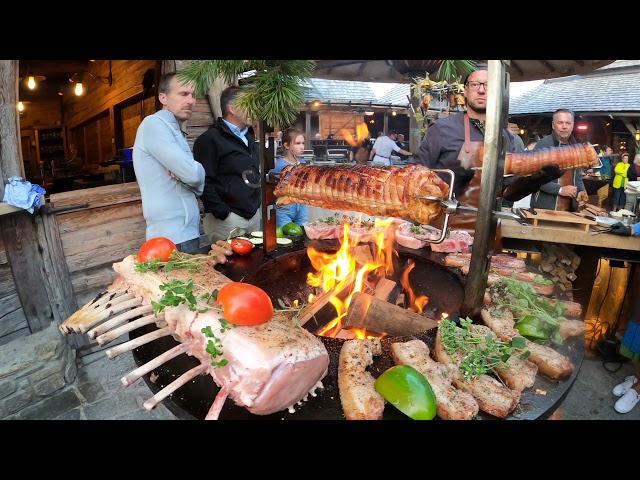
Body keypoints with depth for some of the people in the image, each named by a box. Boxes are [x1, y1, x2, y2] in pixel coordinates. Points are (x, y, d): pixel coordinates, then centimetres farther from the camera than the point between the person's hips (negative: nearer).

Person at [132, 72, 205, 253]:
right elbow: (192, 173, -22)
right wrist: (193, 173, 1)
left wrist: (183, 175, -8)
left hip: (187, 232, 9)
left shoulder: (173, 130, 19)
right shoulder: (154, 124, -10)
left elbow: (196, 184, 13)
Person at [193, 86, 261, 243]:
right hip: (227, 219, -8)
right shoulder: (209, 140, -11)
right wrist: (223, 214, -18)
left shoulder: (249, 137, 16)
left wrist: (257, 205, 14)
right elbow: (204, 182, -18)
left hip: (255, 216, 8)